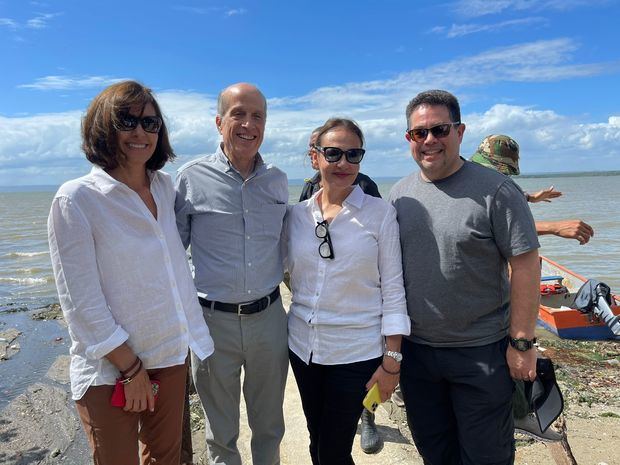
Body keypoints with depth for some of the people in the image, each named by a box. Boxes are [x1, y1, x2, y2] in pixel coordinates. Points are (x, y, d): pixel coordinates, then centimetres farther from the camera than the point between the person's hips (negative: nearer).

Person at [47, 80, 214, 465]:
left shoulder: (165, 187, 3)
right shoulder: (76, 199, -14)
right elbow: (80, 301, -15)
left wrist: (192, 336, 10)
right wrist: (130, 368, -12)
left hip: (171, 355, 5)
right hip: (110, 370, -5)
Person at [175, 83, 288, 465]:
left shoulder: (279, 181, 3)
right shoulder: (192, 178, -8)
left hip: (269, 317, 3)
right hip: (214, 319, -2)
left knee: (270, 426, 20)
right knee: (221, 433, 18)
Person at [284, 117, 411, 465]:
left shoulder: (380, 213, -9)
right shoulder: (297, 214, 1)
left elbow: (393, 289, -9)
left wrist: (392, 359, -10)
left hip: (356, 352, -4)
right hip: (303, 346, 4)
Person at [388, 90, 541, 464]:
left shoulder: (495, 190, -12)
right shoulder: (400, 194, 3)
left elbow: (526, 265, -12)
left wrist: (522, 342, -13)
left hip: (481, 352, -4)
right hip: (414, 349, 4)